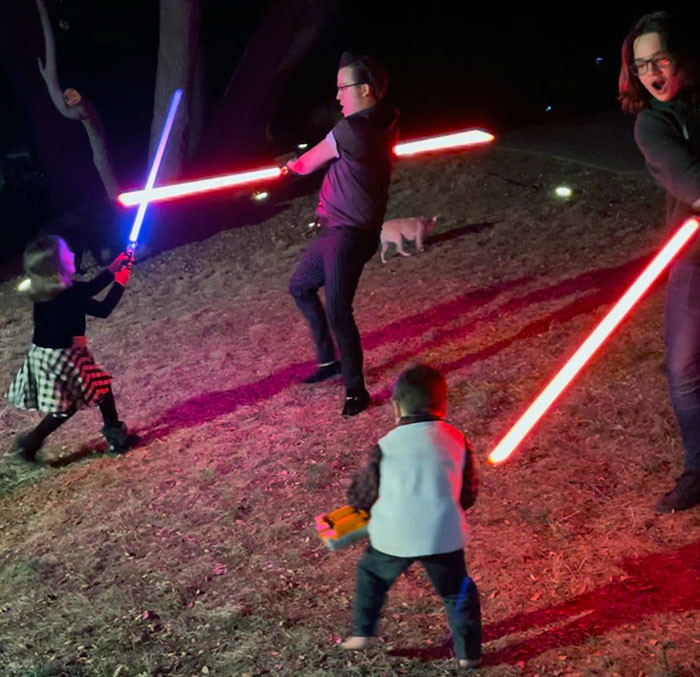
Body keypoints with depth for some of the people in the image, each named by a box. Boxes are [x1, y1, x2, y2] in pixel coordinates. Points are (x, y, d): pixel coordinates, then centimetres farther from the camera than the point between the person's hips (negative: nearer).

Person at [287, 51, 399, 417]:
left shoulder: (352, 130, -22)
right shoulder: (384, 123, 6)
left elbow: (308, 164, -5)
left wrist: (296, 164, 16)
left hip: (348, 236, -11)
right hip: (335, 230, 11)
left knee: (338, 312, -10)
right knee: (300, 287, 23)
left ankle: (356, 391, 5)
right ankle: (329, 361, 34)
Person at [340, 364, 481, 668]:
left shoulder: (386, 446, -6)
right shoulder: (457, 441, -1)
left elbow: (361, 497, 3)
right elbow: (468, 495, 9)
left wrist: (357, 499, 27)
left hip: (395, 536, -1)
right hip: (444, 536, 1)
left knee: (371, 577, 26)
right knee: (458, 590, 21)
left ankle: (361, 633, 30)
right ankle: (468, 652, 26)